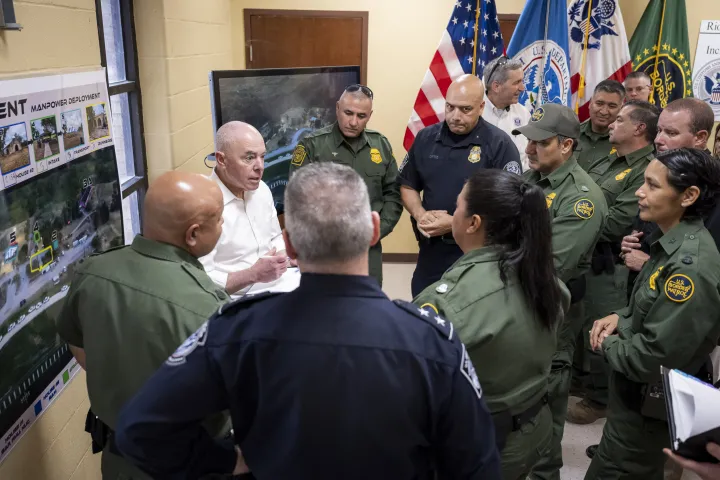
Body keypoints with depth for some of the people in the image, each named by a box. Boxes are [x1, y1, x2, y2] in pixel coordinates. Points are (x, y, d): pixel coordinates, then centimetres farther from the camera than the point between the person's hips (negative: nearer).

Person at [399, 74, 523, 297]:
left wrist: (455, 224, -20)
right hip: (431, 252, 4)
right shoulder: (426, 138, 5)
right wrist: (419, 214, -8)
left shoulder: (499, 144, -11)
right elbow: (407, 185, 14)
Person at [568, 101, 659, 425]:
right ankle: (577, 377, 42)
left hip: (607, 265, -9)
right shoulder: (607, 161, 13)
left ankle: (598, 398, 24)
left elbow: (614, 224, -23)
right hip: (580, 256, 9)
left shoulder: (648, 171, -18)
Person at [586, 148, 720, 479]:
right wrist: (620, 318, -3)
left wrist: (606, 343, -11)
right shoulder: (672, 242, 0)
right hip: (636, 393, 9)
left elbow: (651, 358, -29)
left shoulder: (690, 267, -30)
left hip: (646, 406, -9)